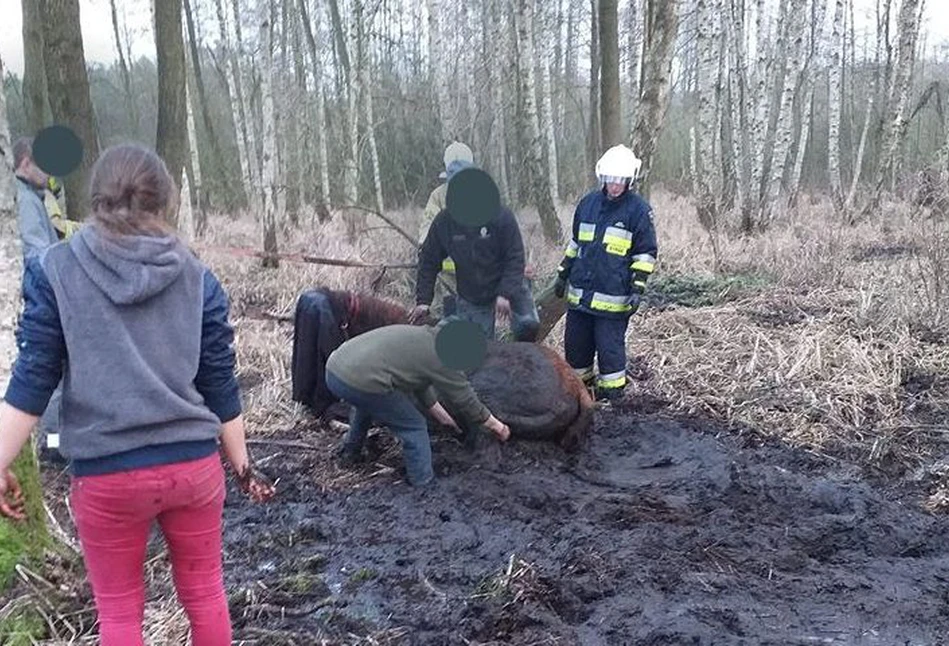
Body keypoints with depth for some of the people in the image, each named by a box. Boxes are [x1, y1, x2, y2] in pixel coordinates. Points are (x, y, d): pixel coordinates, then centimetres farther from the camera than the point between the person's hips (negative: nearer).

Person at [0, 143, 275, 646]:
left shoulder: (53, 271, -4)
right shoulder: (196, 278, -1)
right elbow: (220, 385, 1)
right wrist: (242, 465, 11)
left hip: (106, 473, -1)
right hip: (194, 463, 2)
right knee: (204, 593, 20)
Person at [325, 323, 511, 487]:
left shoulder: (421, 336, 23)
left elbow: (419, 384, 34)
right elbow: (467, 401, 7)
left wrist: (443, 418, 42)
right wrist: (497, 427, 21)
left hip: (333, 368, 9)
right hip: (360, 383, -9)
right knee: (414, 428, 6)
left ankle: (349, 454, 51)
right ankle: (424, 485, 12)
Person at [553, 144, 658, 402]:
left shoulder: (639, 209, -5)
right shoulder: (588, 203, 9)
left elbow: (646, 253, -3)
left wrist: (638, 288, -11)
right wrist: (563, 274, 20)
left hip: (613, 298, -5)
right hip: (579, 292, 5)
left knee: (610, 348, -1)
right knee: (575, 344, 13)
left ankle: (612, 395, 14)